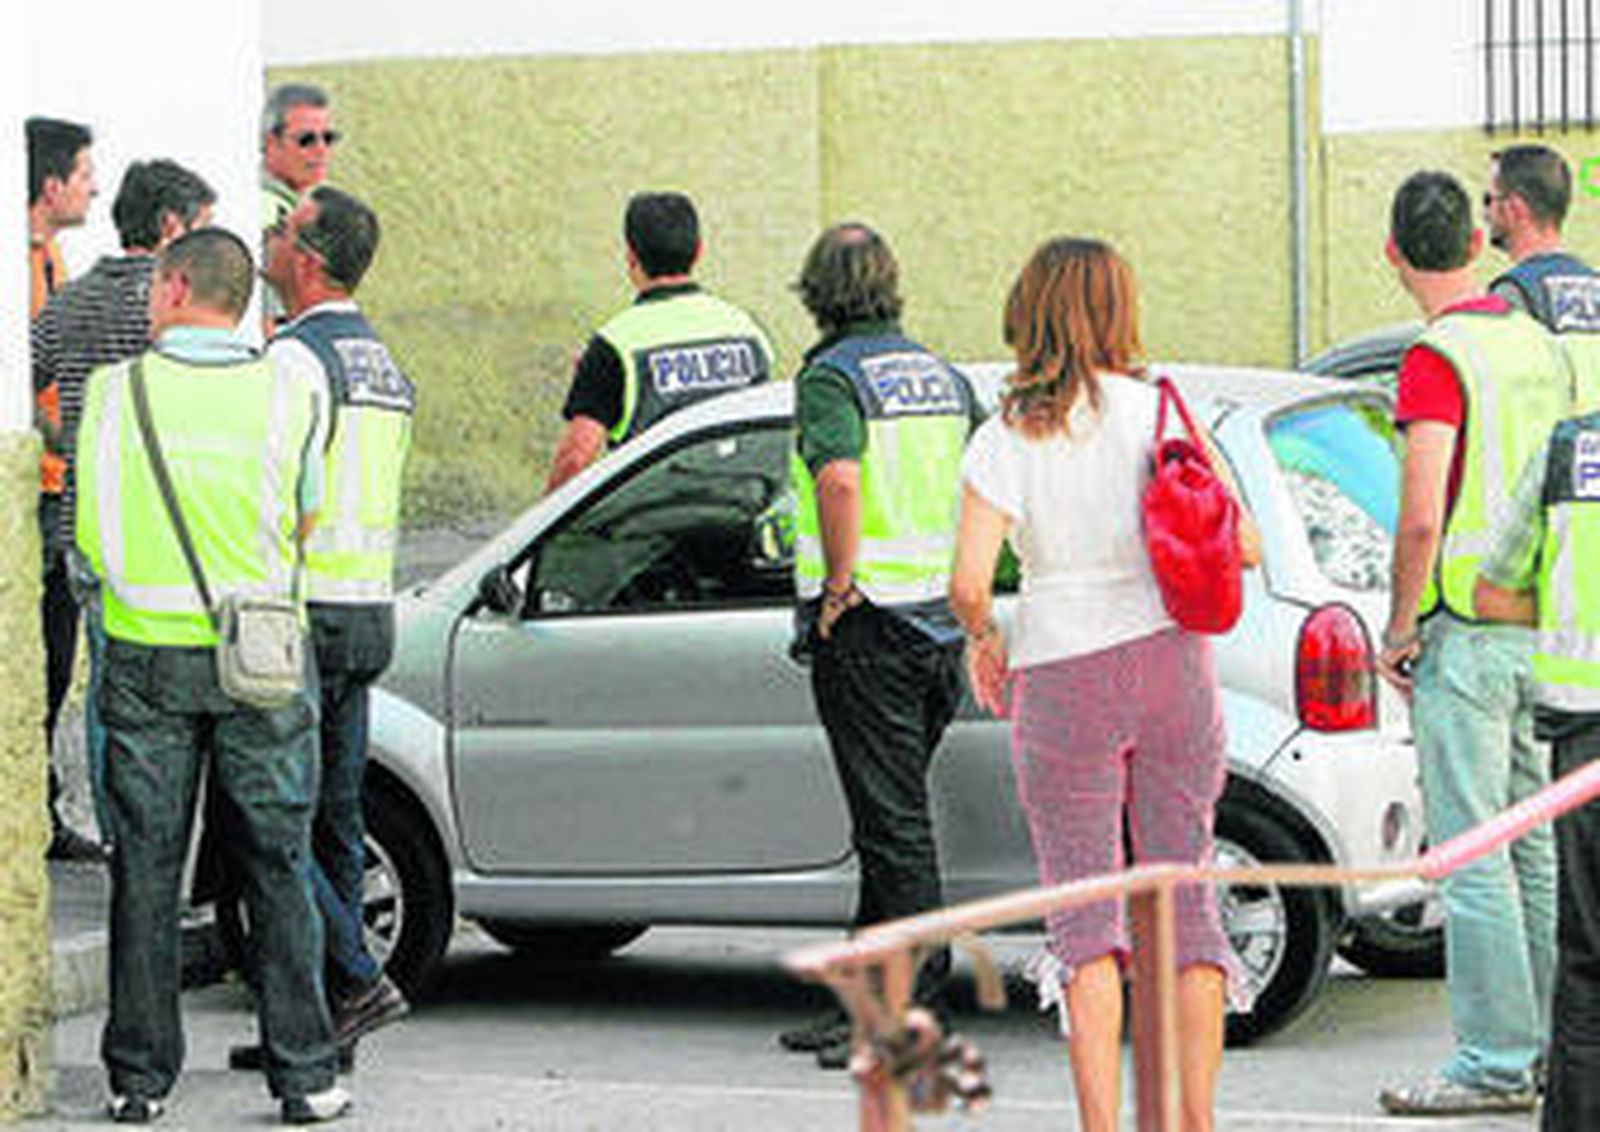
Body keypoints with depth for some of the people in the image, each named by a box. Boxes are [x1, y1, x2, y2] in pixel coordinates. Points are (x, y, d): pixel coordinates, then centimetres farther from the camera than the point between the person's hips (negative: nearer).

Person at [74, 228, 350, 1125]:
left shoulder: (114, 390, -4)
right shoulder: (289, 396, -3)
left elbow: (90, 533, 1)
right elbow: (307, 522, 6)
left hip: (146, 654, 0)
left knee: (146, 865, 7)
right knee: (279, 864, 7)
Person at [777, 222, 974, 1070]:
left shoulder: (833, 376, -10)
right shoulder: (941, 375, 14)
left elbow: (839, 475, -28)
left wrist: (840, 584, -19)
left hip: (868, 623, -7)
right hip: (942, 623, 8)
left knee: (893, 821, -6)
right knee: (892, 816, 15)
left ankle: (915, 1019, -6)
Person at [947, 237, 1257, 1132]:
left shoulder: (1006, 439, -5)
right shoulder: (1162, 411, -1)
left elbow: (970, 582, -13)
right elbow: (1243, 546, -5)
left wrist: (983, 637, 8)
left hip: (1061, 682, -2)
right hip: (1170, 660, 2)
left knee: (1085, 902, 2)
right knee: (1183, 893, 9)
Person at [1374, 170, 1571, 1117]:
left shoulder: (1440, 358, -13)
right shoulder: (1539, 344, 12)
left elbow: (1422, 518, -20)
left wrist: (1399, 631, -10)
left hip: (1467, 627, -8)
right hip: (1544, 628, 8)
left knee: (1470, 852, -5)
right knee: (1537, 848, 13)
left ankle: (1496, 1063, -4)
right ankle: (1554, 1048, 16)